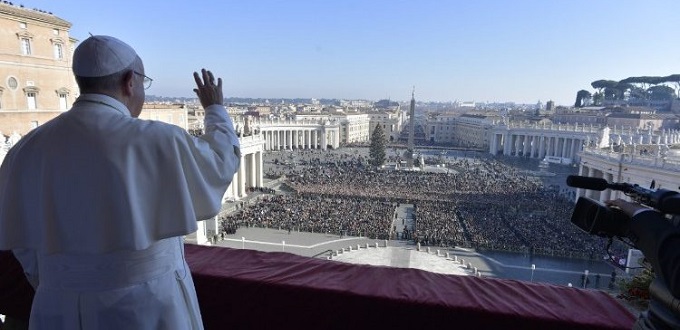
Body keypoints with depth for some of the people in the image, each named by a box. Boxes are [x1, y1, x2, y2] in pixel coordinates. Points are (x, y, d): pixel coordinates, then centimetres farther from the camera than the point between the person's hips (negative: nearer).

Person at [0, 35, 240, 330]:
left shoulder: (28, 149, -3)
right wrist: (215, 108, 16)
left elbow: (25, 244, 6)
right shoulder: (156, 140, -18)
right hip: (148, 305, -3)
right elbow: (223, 159, 0)